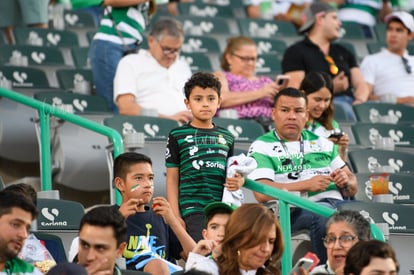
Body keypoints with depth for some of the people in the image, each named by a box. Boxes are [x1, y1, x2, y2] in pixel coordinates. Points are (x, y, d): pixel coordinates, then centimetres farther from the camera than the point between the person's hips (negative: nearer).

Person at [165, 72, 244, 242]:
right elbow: (172, 179, 3)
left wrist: (238, 181, -4)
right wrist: (175, 216, -4)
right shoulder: (178, 136, 4)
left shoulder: (226, 137, 15)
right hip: (193, 211, -4)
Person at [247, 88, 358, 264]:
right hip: (295, 210, -4)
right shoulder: (261, 148, 9)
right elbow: (262, 193, -8)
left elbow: (352, 188, 26)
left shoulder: (323, 144, 26)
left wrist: (346, 182, 0)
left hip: (335, 202, 4)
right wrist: (307, 185, -13)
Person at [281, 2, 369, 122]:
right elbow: (295, 90, -5)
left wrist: (359, 100, -4)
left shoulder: (343, 52, 28)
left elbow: (361, 84, 20)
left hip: (349, 103, 6)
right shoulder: (296, 52, 8)